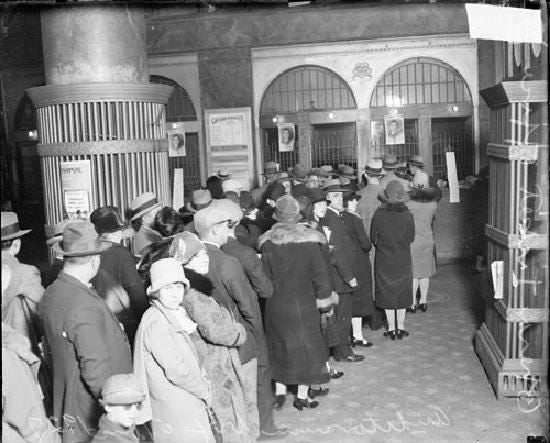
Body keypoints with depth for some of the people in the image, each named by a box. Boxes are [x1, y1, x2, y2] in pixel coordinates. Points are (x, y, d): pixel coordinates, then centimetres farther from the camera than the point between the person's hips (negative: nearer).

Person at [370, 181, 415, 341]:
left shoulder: (378, 215, -15)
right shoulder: (408, 215, -13)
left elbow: (373, 237, -4)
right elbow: (411, 237, -2)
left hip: (383, 260, -1)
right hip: (403, 259, 1)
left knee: (387, 293, 11)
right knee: (402, 293, 14)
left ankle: (391, 328, 16)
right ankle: (401, 328, 21)